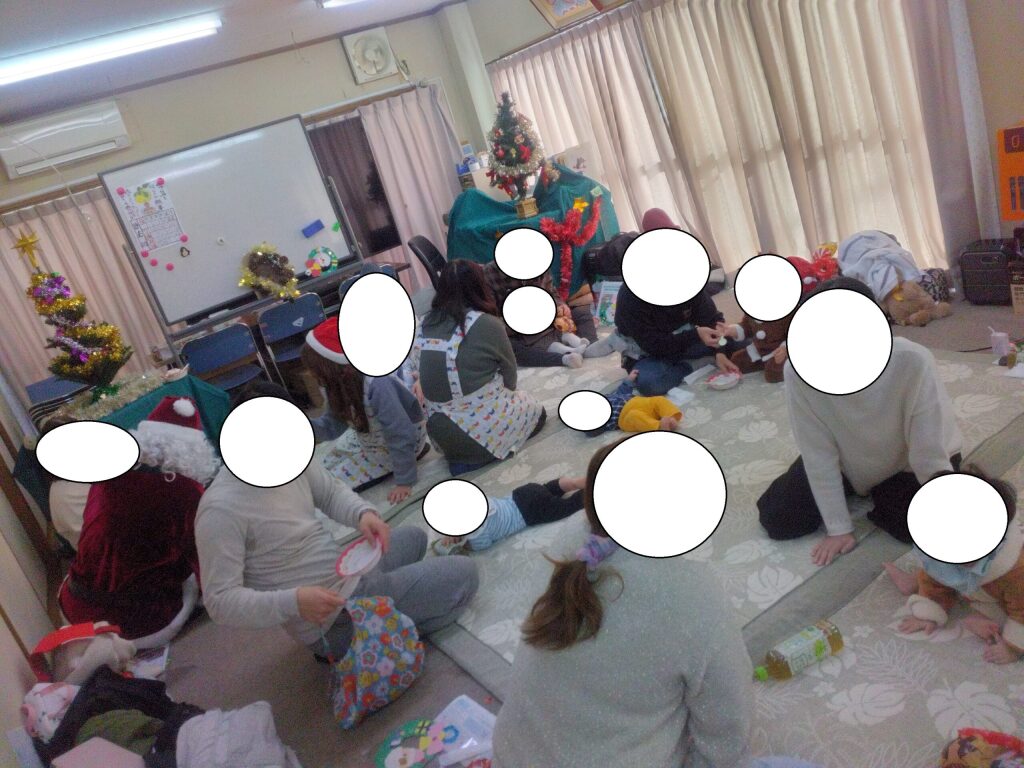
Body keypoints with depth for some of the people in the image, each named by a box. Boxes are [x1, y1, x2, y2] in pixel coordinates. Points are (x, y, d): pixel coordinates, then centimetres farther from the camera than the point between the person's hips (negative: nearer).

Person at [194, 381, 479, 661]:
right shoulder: (221, 509, -27)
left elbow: (332, 492, 9)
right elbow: (220, 600, -25)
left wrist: (363, 513, -13)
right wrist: (293, 602, -39)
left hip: (347, 573, 8)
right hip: (336, 619, -8)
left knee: (412, 537, 32)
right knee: (463, 574, -5)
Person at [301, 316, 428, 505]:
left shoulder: (376, 385, -39)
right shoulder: (340, 383, -16)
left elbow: (400, 436, -34)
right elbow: (333, 424, -1)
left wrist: (404, 481, -29)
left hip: (403, 438, -8)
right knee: (327, 467, 19)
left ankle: (408, 456, 2)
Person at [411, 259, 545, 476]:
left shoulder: (426, 325, -1)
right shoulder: (487, 324, -16)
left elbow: (419, 373, 8)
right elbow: (509, 373, -3)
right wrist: (502, 396, 20)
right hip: (483, 429, -7)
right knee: (536, 412, 22)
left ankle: (459, 454, 14)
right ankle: (486, 453, 1)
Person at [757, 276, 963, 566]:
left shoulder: (913, 362, -38)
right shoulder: (798, 372, -32)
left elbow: (929, 456, -30)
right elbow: (819, 454, -21)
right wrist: (838, 527, -18)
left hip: (906, 463, -1)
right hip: (846, 461, 2)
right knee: (776, 518, -4)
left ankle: (884, 495, 12)